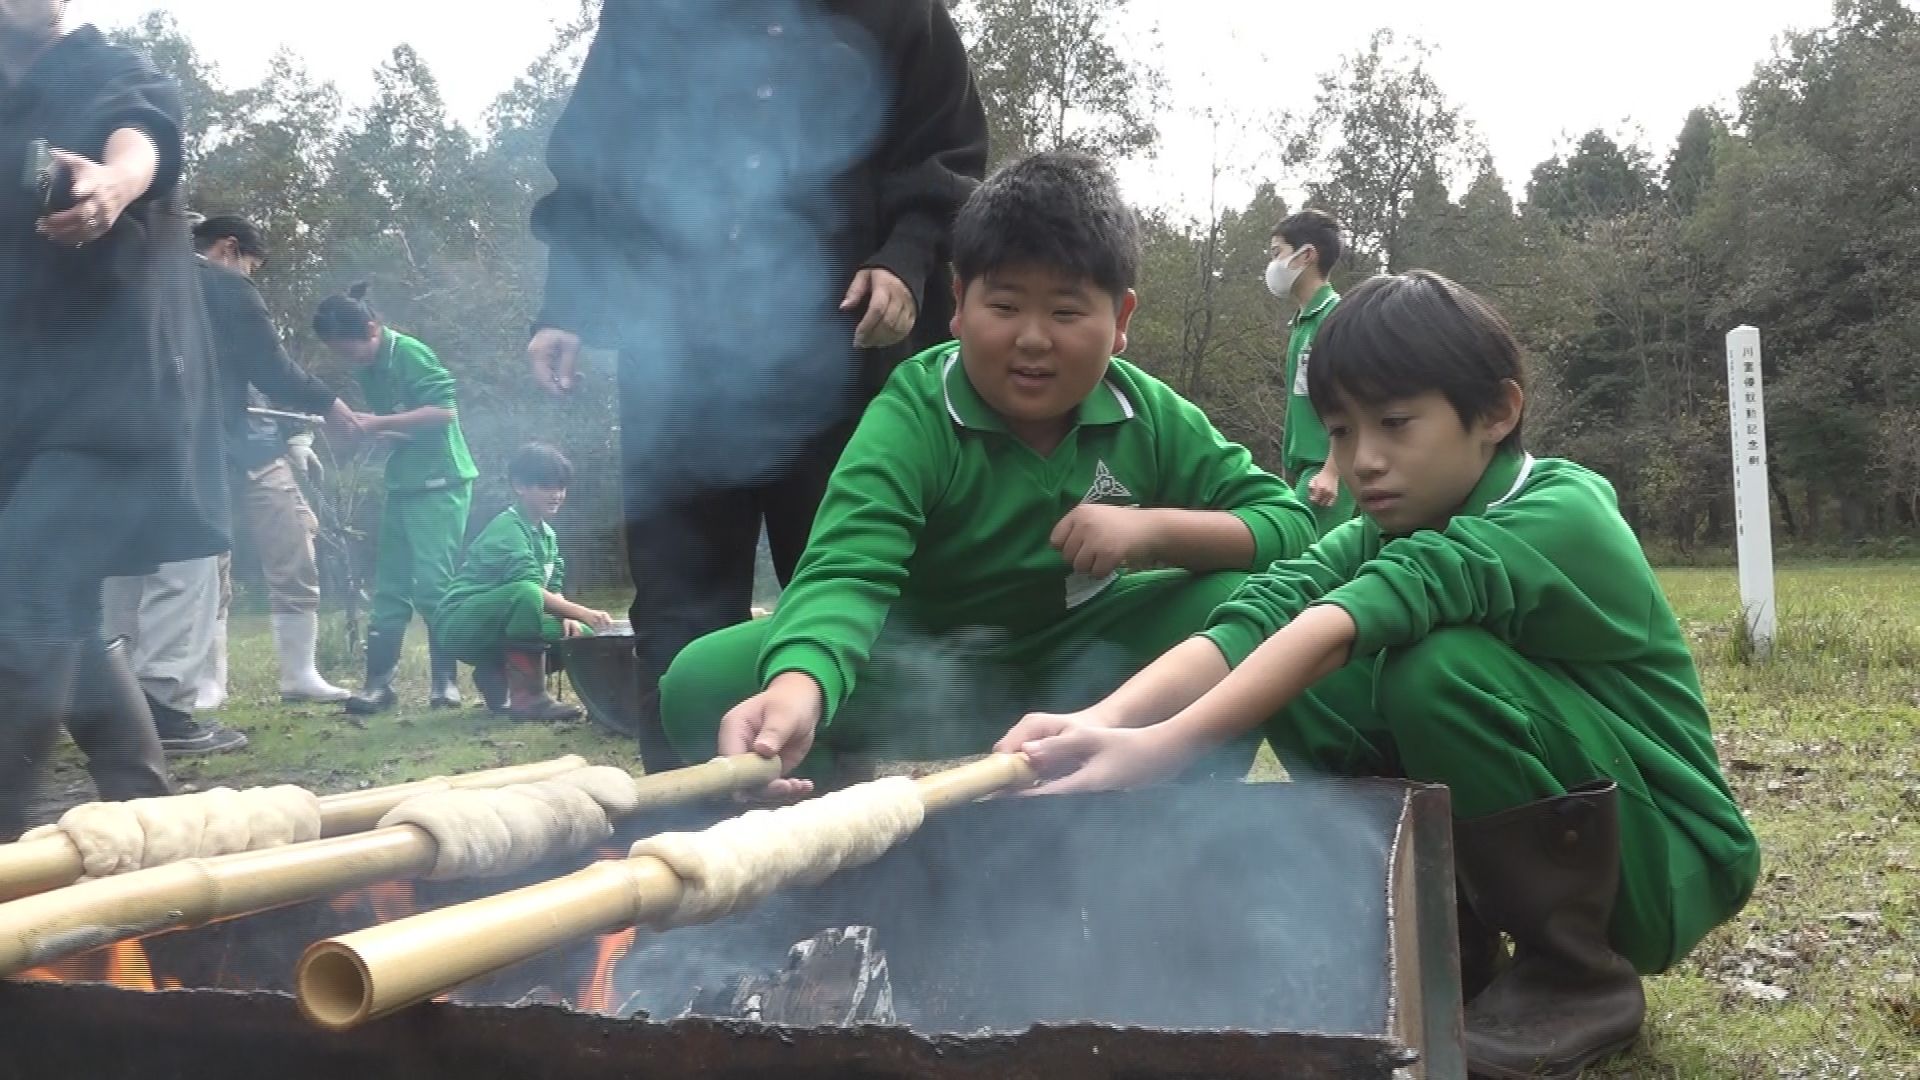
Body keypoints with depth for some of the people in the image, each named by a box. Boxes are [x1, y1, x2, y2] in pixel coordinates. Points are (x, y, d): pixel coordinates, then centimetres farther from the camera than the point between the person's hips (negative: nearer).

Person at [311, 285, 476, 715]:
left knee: (432, 583, -9)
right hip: (403, 484, 8)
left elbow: (444, 411, -22)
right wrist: (361, 427, -5)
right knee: (389, 586, 6)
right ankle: (378, 682, 8)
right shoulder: (369, 367, 9)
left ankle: (446, 680, 1)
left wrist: (378, 422, -21)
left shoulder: (411, 354, -15)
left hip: (440, 482, -8)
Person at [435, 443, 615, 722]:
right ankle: (529, 697, -28)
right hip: (463, 626, -8)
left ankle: (498, 676, 6)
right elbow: (529, 587, -30)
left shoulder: (547, 533, 10)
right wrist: (582, 613, -39)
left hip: (499, 629, 9)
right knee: (525, 594, -36)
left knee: (581, 636, -7)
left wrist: (568, 618, -14)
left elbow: (553, 588, 8)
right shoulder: (507, 527, -18)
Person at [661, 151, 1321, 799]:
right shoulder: (913, 415, -22)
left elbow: (1289, 524, -8)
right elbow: (847, 566, -37)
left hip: (1084, 667, 3)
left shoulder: (1152, 418, -10)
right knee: (704, 681, -26)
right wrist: (797, 691, -60)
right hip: (929, 666, -2)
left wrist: (1153, 528, -27)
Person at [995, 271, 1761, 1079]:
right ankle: (1448, 939, 4)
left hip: (1665, 862, -6)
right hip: (1519, 850, 6)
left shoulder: (1560, 517, -25)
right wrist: (1101, 723, -41)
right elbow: (1253, 623, -23)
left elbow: (1344, 627, -41)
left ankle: (1581, 979, -10)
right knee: (1296, 682, -12)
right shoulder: (1383, 532, -4)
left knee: (1442, 666, -30)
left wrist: (1165, 746, -51)